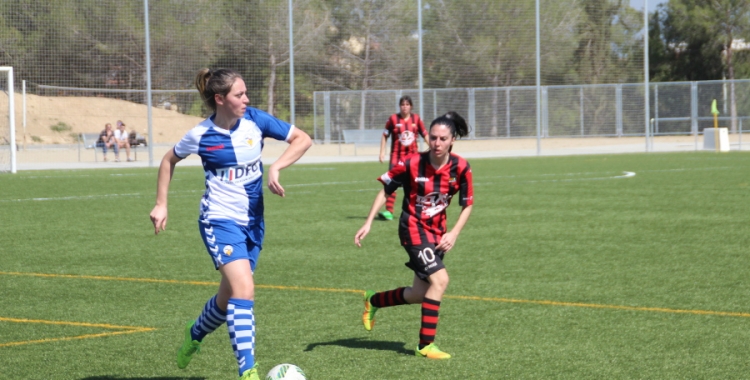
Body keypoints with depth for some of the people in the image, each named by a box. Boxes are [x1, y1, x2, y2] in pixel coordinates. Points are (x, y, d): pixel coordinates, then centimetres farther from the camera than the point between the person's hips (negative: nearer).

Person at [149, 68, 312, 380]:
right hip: (220, 221, -5)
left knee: (229, 296, 16)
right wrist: (161, 204, 8)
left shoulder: (255, 120, -4)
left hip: (253, 222, 5)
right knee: (244, 290, -23)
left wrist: (275, 167, -14)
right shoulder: (201, 136, -9)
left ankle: (194, 335, 47)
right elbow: (169, 160, 11)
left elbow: (302, 139, 0)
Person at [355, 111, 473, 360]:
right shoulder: (413, 164, -17)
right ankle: (425, 344, -13)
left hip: (437, 232, 5)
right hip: (413, 228, -5)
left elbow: (467, 205, 1)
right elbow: (386, 189, -5)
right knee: (440, 279, -22)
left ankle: (374, 301, 39)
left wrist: (454, 234, -12)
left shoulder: (460, 168, -10)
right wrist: (368, 223, -8)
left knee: (420, 295, 11)